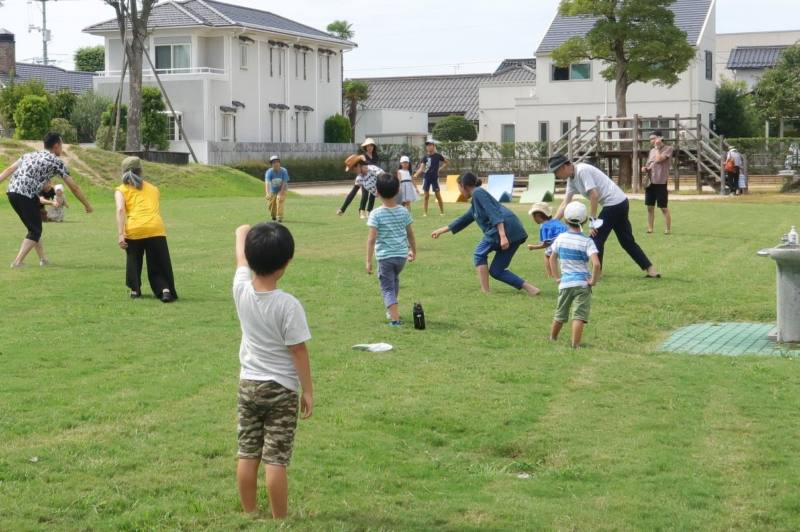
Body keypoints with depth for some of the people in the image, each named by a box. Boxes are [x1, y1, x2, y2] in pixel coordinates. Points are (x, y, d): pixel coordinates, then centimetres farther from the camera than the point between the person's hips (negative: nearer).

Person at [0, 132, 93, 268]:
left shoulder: (30, 155, 26)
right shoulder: (56, 161, 8)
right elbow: (74, 187, 10)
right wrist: (87, 205, 18)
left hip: (11, 191, 7)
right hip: (26, 195, -7)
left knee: (33, 227, 22)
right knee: (35, 231, 3)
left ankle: (43, 259, 28)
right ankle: (18, 262, -10)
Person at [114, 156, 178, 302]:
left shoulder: (121, 190, 14)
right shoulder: (153, 189, 26)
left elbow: (120, 210, -2)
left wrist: (120, 234, -8)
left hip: (134, 229, -1)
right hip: (156, 228, 1)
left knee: (133, 261, 23)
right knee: (159, 264, 9)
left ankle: (135, 290, 25)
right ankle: (165, 289, -9)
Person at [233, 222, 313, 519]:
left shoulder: (241, 289, -9)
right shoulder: (288, 305, -21)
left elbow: (241, 236, 8)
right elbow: (298, 351, -14)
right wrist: (308, 391, -5)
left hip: (248, 385, 5)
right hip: (281, 390, -5)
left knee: (247, 455, 12)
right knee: (276, 459, -1)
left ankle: (249, 515, 23)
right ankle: (279, 521, 7)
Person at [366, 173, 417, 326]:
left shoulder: (376, 214, -12)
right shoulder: (404, 211, 0)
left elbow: (371, 239, -16)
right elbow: (410, 234, 10)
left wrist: (369, 261, -12)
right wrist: (413, 250, 25)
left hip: (384, 256, -4)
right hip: (401, 255, 4)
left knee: (387, 287, 1)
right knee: (394, 280, 28)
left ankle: (395, 318, -13)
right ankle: (392, 310, 43)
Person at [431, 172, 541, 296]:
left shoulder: (478, 193, 1)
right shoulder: (475, 204, 29)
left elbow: (494, 213, -12)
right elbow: (463, 220, 41)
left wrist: (502, 235, -22)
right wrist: (442, 230, 49)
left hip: (505, 227, -9)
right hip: (517, 232, 9)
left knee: (480, 254, 10)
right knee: (496, 271, 12)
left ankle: (485, 291, 5)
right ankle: (530, 288, 3)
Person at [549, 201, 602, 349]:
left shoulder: (560, 238, 2)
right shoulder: (587, 241, -11)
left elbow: (552, 259, 13)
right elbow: (596, 263, -22)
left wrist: (556, 277, 19)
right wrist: (593, 280, -8)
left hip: (565, 283, 4)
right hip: (582, 283, -4)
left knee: (560, 314, 20)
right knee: (579, 315, -5)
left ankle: (552, 340, 37)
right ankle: (575, 346, -11)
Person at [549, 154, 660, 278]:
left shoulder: (582, 171, -16)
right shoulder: (572, 179, 13)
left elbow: (594, 195, -22)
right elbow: (565, 204, 15)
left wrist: (592, 221, -20)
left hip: (614, 202, -10)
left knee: (596, 237, -3)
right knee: (627, 241, 13)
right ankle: (650, 269, 14)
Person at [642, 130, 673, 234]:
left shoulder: (668, 149, -4)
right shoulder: (652, 151, 17)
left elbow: (658, 159, -18)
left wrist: (657, 147, -7)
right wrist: (644, 168, 3)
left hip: (661, 182, -7)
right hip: (650, 182, 7)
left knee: (664, 208, -3)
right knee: (650, 207, 8)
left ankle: (668, 229, 4)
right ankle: (650, 228, 15)